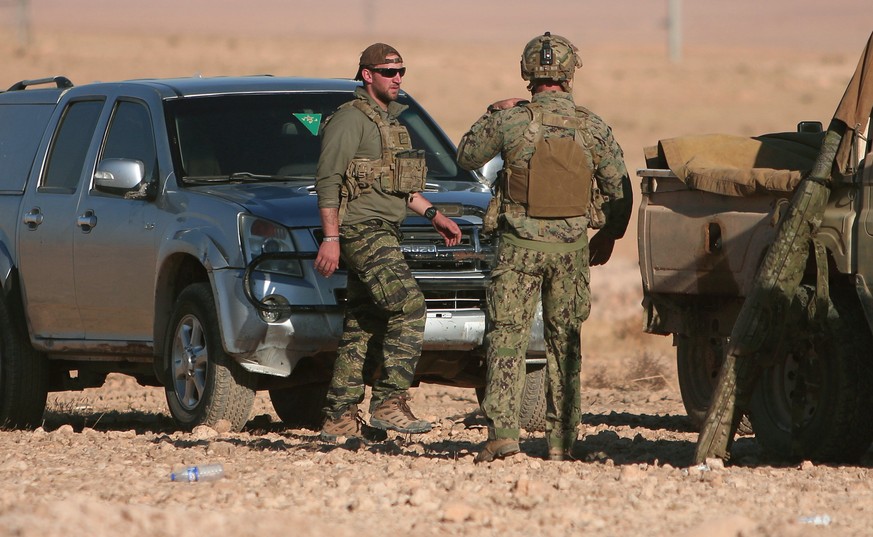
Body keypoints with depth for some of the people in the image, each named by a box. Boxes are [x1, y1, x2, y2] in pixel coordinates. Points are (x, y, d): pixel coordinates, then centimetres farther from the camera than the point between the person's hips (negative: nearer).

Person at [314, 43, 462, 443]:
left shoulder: (390, 120, 20)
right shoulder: (350, 119, -10)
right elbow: (327, 180, -15)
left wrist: (433, 215, 21)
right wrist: (330, 239, -21)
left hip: (382, 234, 10)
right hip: (361, 230, -10)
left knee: (363, 327, 8)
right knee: (409, 308, -18)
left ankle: (339, 418, 10)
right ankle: (389, 403, -18)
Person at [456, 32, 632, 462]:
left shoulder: (509, 121, -9)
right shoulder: (593, 128, -2)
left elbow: (466, 157, 8)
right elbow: (620, 189, 5)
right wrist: (609, 234, 22)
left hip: (520, 244, -2)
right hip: (571, 248, 2)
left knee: (506, 337, 1)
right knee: (564, 342, 12)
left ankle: (503, 431, -13)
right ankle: (561, 440, 13)